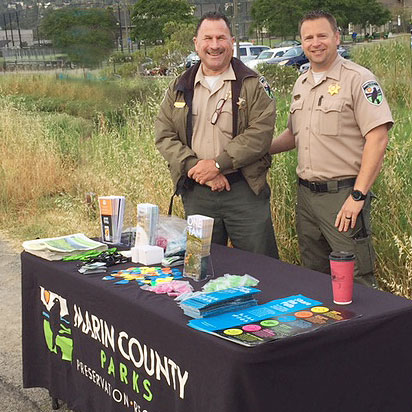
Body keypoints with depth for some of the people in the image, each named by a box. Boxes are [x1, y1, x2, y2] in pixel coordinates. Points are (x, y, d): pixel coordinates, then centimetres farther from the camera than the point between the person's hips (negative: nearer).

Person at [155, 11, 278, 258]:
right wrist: (196, 167, -12)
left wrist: (218, 164, -16)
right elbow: (164, 136, 3)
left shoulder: (252, 85, 1)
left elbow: (261, 133, -10)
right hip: (196, 194, 3)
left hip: (244, 189, -3)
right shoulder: (179, 89, 11)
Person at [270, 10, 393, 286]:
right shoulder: (302, 84, 15)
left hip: (343, 194, -7)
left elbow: (377, 138, -16)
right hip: (306, 194, 7)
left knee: (355, 282, -4)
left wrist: (358, 196, -20)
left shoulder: (358, 80, -9)